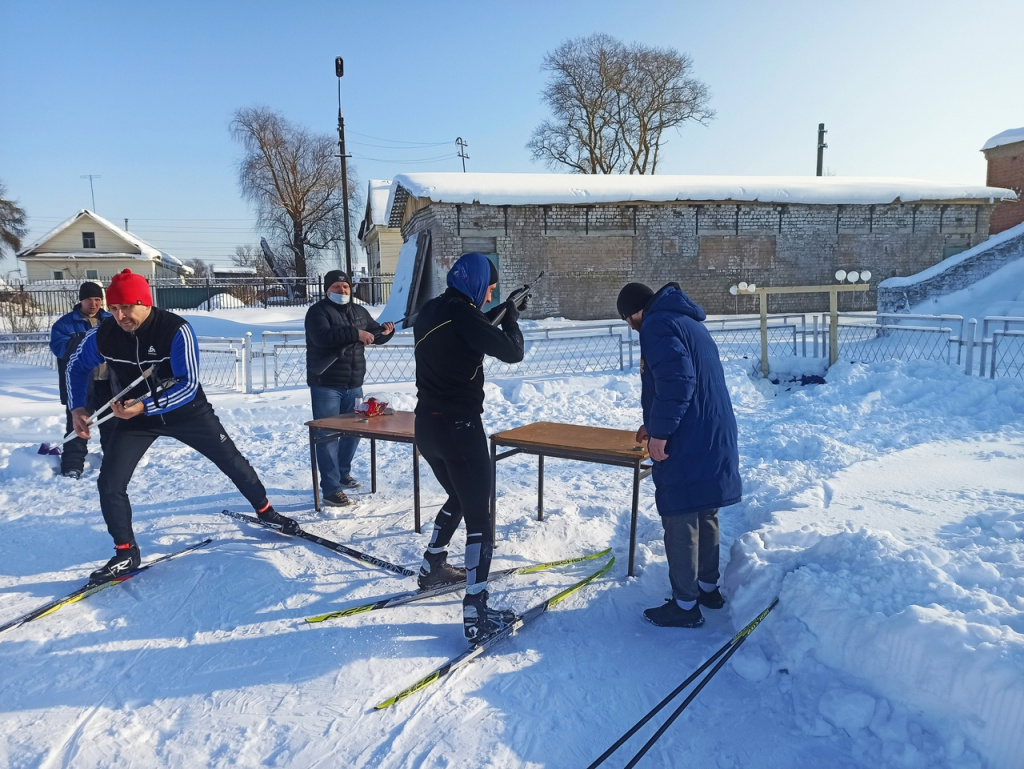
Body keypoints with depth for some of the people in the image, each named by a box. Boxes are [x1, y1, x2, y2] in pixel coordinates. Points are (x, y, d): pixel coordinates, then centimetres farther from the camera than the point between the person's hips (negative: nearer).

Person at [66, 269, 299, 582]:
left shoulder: (176, 330, -27)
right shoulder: (103, 334, -15)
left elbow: (189, 384, -26)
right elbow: (76, 366, 5)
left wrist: (145, 406, -37)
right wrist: (77, 407, -8)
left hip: (187, 411, -2)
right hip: (133, 417, 3)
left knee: (232, 461, 5)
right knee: (110, 484, -7)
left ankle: (265, 511, 28)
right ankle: (126, 553, 12)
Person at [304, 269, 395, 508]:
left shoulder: (359, 312, 11)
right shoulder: (317, 312, -10)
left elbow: (375, 335, 19)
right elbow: (323, 336, -29)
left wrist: (386, 331, -4)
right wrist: (355, 333, -35)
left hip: (353, 385, 7)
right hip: (326, 385, -7)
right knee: (327, 436, -5)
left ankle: (343, 474, 36)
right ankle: (331, 489, -3)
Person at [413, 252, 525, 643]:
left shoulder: (430, 311, 9)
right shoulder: (462, 314, -17)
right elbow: (512, 352, -16)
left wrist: (494, 315, 20)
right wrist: (510, 318, 1)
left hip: (427, 425, 9)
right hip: (459, 427, -9)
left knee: (459, 497, 28)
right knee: (479, 516, -3)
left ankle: (432, 567, 40)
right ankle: (476, 613, -4)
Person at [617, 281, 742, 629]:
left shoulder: (657, 324, -12)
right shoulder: (687, 322, 19)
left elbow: (676, 380, -26)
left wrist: (660, 431, -19)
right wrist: (655, 424, 26)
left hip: (687, 447, -10)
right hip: (714, 440, 10)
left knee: (680, 522, 0)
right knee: (705, 516, 20)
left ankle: (685, 605, 10)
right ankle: (708, 586, 34)